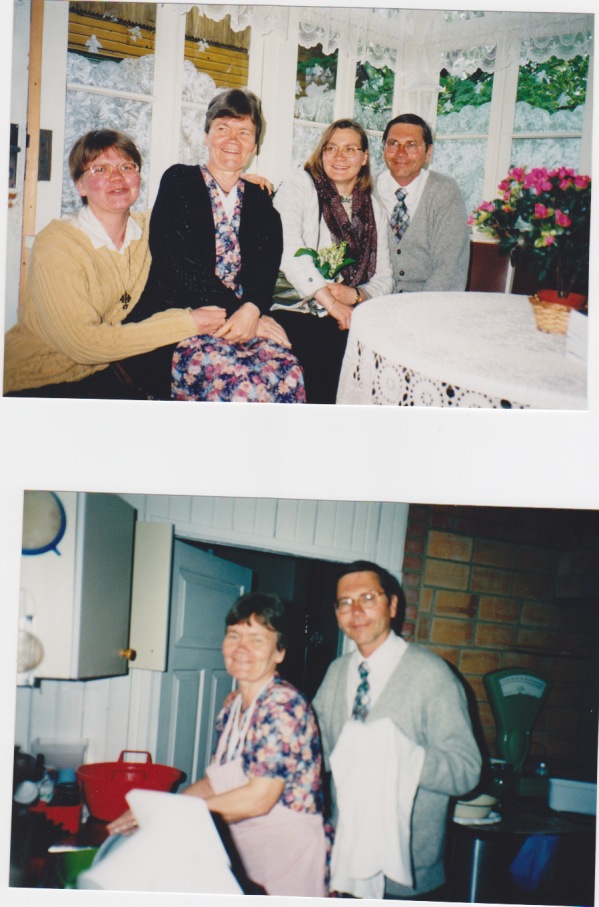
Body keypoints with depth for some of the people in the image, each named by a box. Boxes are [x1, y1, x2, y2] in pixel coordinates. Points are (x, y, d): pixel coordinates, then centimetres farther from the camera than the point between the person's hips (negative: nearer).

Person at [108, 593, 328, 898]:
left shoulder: (283, 704, -20)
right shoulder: (232, 704, 6)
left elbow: (259, 798, -25)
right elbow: (216, 781, 12)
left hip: (288, 850, -8)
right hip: (242, 849, 8)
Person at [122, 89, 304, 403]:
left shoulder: (258, 198, 19)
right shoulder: (179, 181, 7)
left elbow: (266, 265, 4)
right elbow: (180, 265, -6)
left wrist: (252, 310, -19)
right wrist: (235, 313, -16)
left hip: (246, 321, 4)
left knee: (286, 372, -28)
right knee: (235, 381, -34)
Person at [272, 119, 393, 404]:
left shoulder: (374, 209, 19)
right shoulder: (299, 185, 5)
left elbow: (384, 278, 14)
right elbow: (286, 244, -12)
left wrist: (355, 294, -10)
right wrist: (327, 299, -21)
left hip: (350, 314, 5)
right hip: (294, 310, -4)